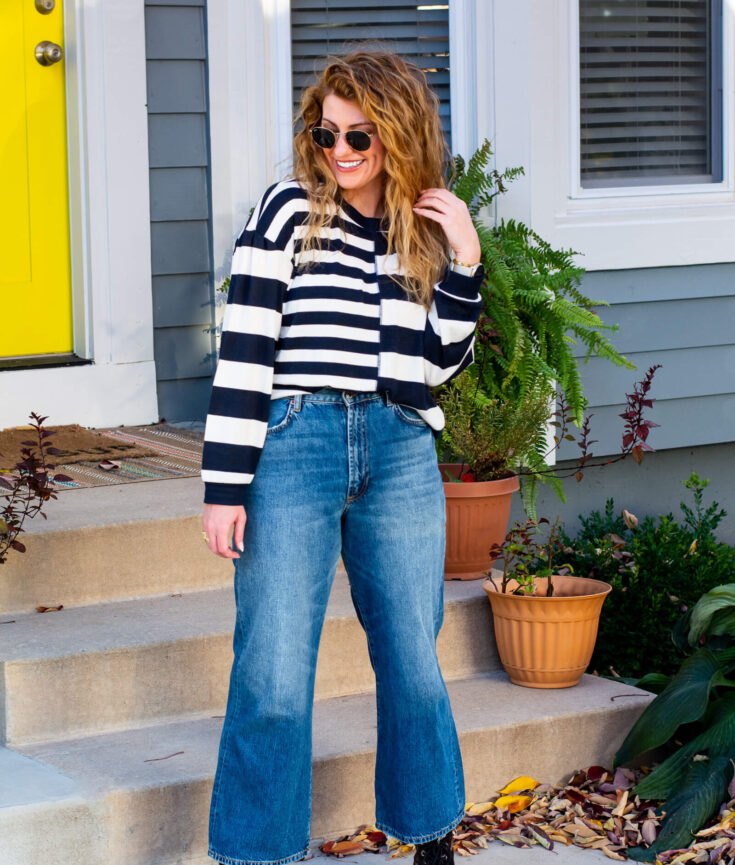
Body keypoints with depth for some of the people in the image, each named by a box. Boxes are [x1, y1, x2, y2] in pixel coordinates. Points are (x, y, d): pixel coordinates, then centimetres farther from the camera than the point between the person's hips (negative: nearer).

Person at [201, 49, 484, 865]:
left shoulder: (425, 231, 13)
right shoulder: (290, 211, 1)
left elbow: (444, 361, 9)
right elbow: (242, 350, -4)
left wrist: (465, 261, -2)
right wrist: (225, 486, -9)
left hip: (401, 453, 4)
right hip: (295, 443, -3)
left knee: (414, 661, 10)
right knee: (274, 676, -5)